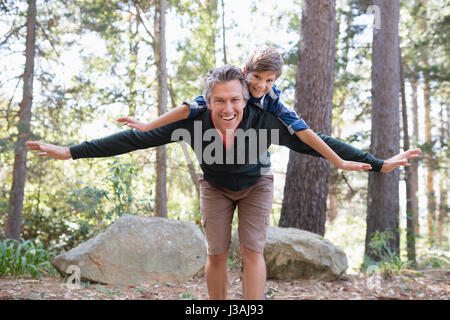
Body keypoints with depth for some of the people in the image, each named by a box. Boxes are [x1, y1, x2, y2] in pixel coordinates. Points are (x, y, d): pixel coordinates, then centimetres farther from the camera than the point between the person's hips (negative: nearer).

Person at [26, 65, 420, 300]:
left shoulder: (263, 121, -35)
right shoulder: (194, 121, -33)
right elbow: (137, 137, -31)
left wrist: (377, 163, -26)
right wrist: (71, 151, -34)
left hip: (255, 185, -1)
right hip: (216, 188, 1)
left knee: (252, 251, -11)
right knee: (217, 255, -1)